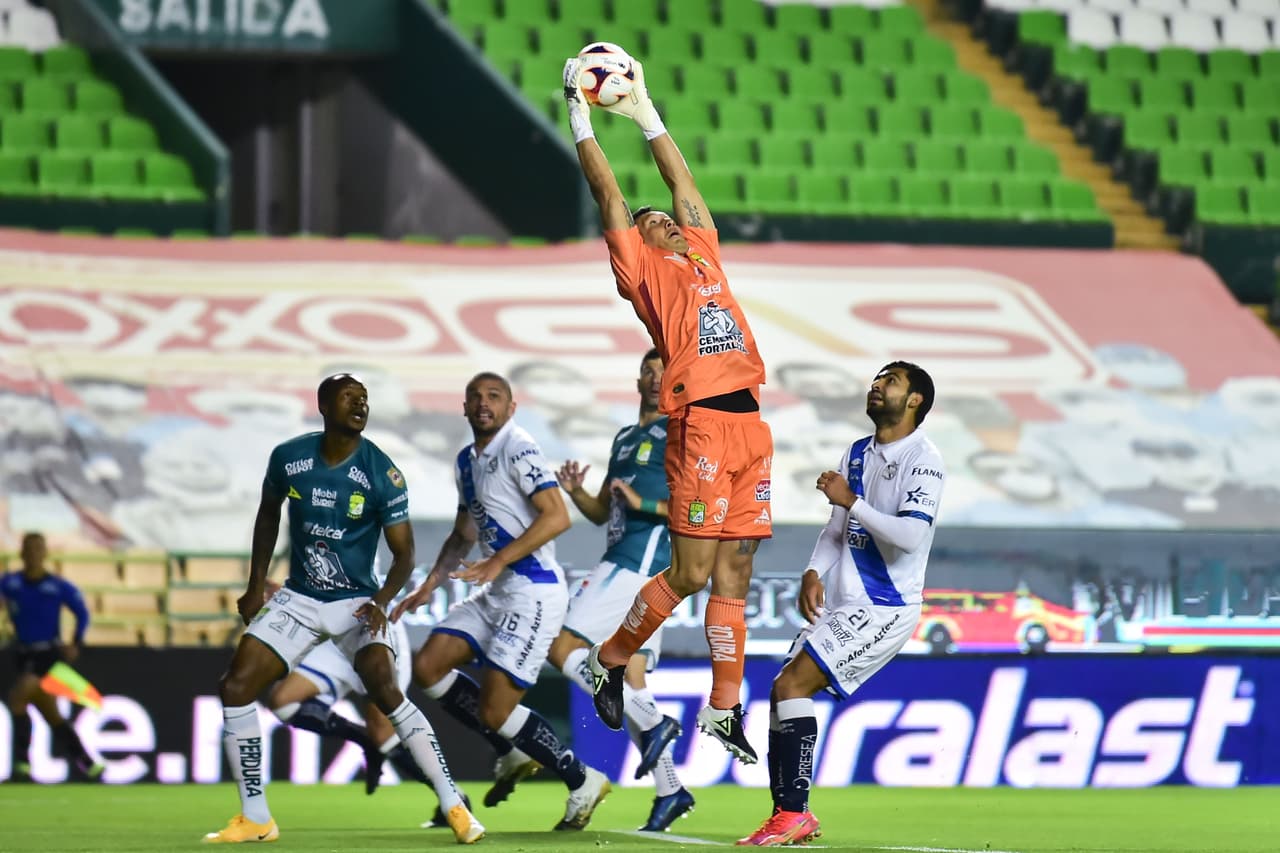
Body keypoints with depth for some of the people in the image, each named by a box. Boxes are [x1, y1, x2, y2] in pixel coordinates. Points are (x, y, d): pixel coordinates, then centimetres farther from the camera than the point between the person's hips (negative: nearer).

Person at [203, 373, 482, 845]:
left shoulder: (382, 474, -14)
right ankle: (255, 818, 4)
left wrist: (381, 602, -25)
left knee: (386, 691, -24)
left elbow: (403, 552, -8)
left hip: (357, 602, -3)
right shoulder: (288, 458, -6)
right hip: (298, 599, 3)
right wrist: (256, 585, 11)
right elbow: (268, 514, 14)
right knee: (235, 688, -7)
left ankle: (454, 806, -16)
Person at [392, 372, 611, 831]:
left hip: (534, 592, -9)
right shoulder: (467, 460, 16)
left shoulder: (518, 450, -13)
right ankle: (513, 754, 14)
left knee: (495, 711, -11)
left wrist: (499, 560, -27)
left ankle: (582, 781, 5)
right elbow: (463, 535, 27)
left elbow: (557, 517, -23)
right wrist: (430, 584, 15)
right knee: (428, 667, 3)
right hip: (496, 593, 9)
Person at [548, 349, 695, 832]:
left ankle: (652, 722, -12)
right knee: (629, 678, 7)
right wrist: (575, 491, 5)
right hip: (624, 563, 9)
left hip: (642, 562, -9)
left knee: (563, 648, -13)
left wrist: (645, 504, -19)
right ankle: (670, 790, 9)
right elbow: (601, 513, 25)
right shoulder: (625, 439, 21)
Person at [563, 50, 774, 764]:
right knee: (691, 574, -6)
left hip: (748, 424, 6)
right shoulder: (644, 269, 7)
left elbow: (682, 182, 30)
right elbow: (610, 196, 7)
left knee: (735, 575, 6)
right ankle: (610, 660, 13)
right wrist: (582, 120, 13)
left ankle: (724, 708, 9)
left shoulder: (703, 256, 23)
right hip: (700, 425, -6)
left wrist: (646, 112, 34)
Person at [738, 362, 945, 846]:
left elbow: (910, 534, -23)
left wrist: (851, 500, -19)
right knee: (783, 693, 3)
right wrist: (814, 574, 2)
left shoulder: (922, 460, -11)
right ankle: (788, 816, 9)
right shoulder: (857, 454, 15)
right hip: (843, 606, 9)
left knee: (792, 685, -18)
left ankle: (794, 814, -15)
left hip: (884, 608, -9)